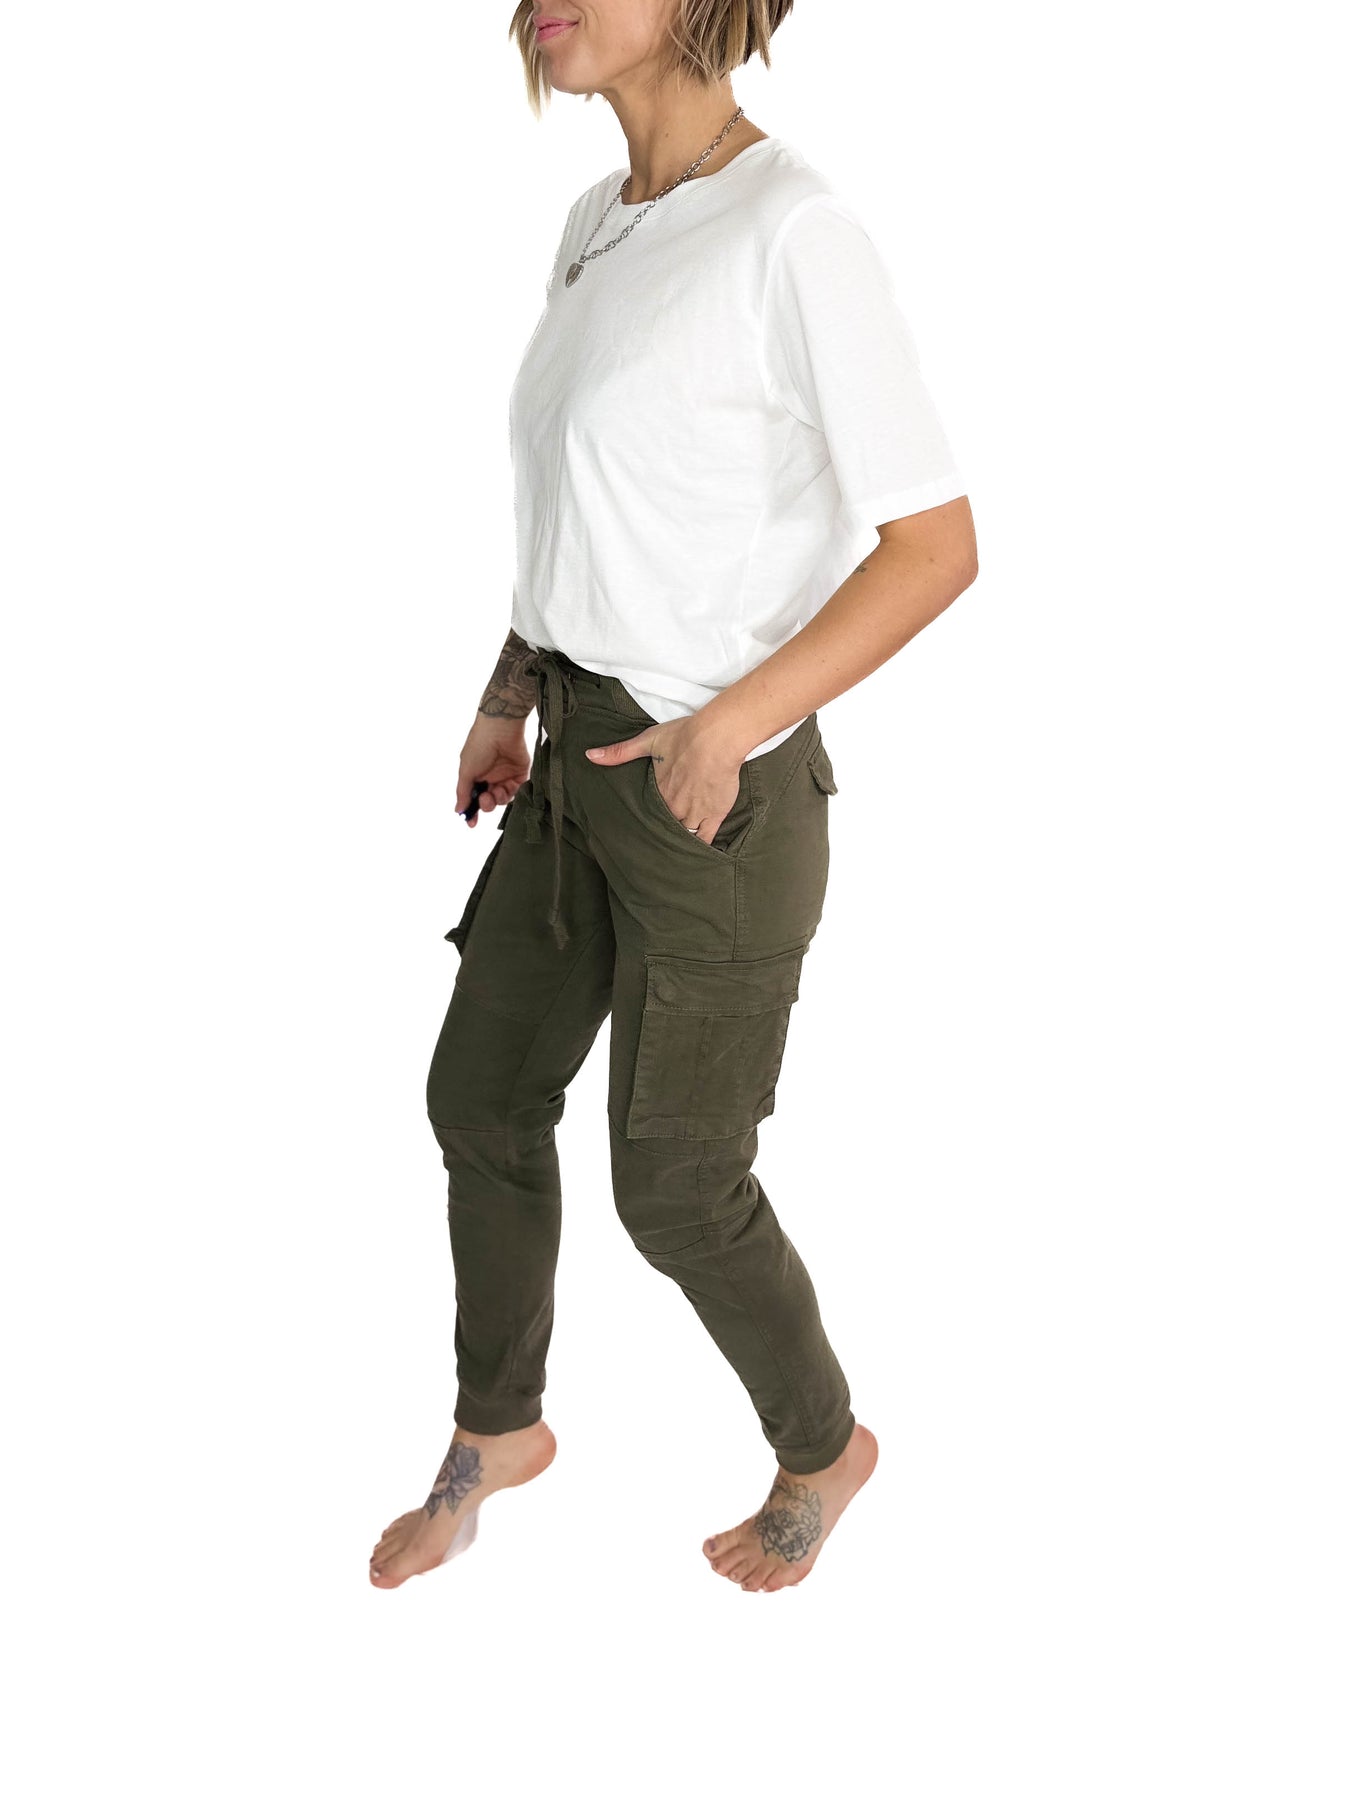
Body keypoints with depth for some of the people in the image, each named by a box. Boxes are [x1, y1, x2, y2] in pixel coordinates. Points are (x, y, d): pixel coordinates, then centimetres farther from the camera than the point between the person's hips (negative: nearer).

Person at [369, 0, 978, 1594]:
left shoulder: (795, 233, -19)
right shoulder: (599, 225, 5)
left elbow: (938, 542, -18)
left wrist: (733, 722, -23)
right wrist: (509, 699, 15)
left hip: (715, 791, -8)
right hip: (583, 760, 8)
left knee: (675, 1187, 6)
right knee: (482, 1097, 17)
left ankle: (821, 1444, 34)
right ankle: (497, 1429, 40)